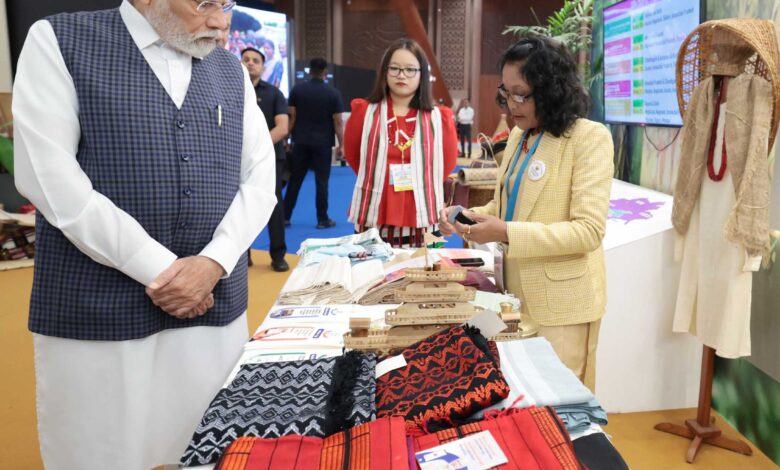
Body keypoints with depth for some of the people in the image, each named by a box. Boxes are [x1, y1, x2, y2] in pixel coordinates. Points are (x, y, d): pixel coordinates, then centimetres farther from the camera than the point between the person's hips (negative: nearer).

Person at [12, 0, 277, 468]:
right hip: (99, 307, -3)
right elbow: (48, 176, -11)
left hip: (215, 302, 4)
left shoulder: (232, 71, 11)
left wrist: (214, 262, -11)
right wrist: (159, 269, -13)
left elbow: (260, 178, 5)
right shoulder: (59, 41, -1)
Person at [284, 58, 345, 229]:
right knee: (322, 182, 2)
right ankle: (322, 219, 7)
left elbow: (291, 118, 1)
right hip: (322, 143, -2)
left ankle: (284, 216, 14)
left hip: (301, 142, 2)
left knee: (294, 180, 9)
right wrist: (340, 145, 1)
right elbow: (337, 122, -5)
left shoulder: (297, 90, 1)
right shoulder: (333, 93, -4)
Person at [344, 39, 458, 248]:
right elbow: (352, 155, 14)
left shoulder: (438, 118, 2)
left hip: (422, 222, 0)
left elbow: (447, 163, 12)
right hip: (374, 220, 0)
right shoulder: (365, 112, 2)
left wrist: (418, 184, 8)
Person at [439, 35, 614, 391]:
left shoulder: (589, 137, -13)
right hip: (518, 293, 7)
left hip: (562, 302, -7)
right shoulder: (518, 137, 10)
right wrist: (468, 217, -5)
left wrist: (506, 234, -27)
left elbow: (589, 230, -20)